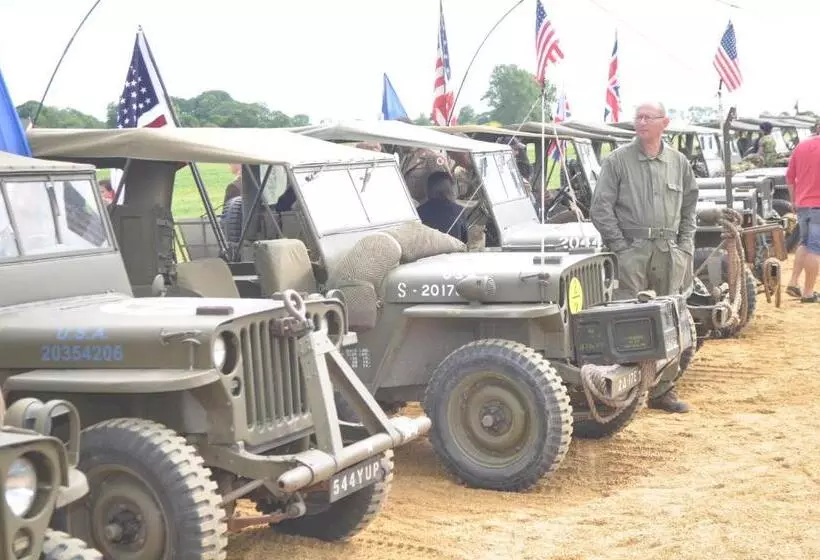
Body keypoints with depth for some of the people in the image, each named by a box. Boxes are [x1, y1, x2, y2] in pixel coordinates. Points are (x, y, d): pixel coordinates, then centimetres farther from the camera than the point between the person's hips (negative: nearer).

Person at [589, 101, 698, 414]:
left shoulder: (678, 163, 12)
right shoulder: (618, 160, 1)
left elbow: (689, 209, 17)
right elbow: (600, 209, -3)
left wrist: (685, 247, 7)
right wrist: (620, 246, -9)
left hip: (669, 251, 4)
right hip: (631, 249, -4)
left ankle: (663, 390, 15)